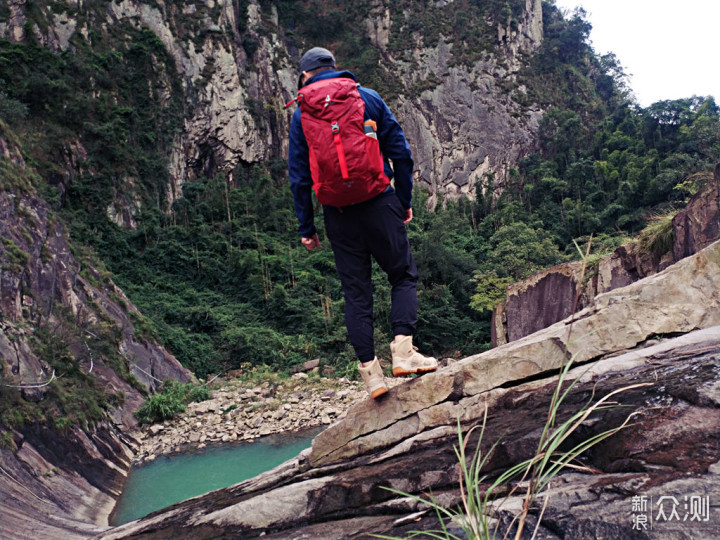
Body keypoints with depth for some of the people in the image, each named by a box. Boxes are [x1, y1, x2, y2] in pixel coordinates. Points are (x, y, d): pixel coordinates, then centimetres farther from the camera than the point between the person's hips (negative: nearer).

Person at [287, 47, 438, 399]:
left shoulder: (302, 114, 6)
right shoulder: (369, 98, 6)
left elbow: (299, 176, 4)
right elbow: (401, 153, 3)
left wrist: (306, 228, 9)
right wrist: (405, 201, 10)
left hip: (338, 214, 1)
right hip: (379, 203, -1)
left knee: (356, 291, 7)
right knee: (403, 275, 11)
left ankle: (370, 370, 6)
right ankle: (403, 350, -5)